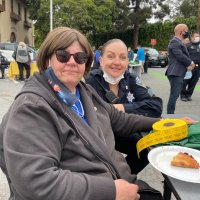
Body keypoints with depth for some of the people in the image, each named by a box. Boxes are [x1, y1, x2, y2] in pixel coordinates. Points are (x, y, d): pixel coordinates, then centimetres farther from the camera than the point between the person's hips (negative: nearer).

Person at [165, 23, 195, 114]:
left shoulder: (179, 42, 20)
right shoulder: (174, 42, -13)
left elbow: (184, 55, 20)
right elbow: (180, 56, -22)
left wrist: (189, 64, 1)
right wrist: (191, 63, -6)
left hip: (179, 73, 11)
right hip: (176, 73, -11)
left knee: (174, 95, 13)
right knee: (174, 95, -10)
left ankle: (170, 114, 20)